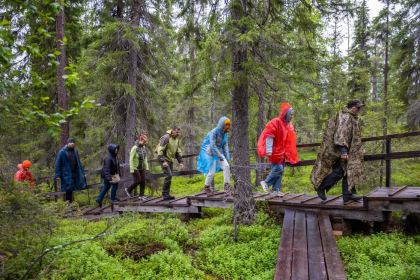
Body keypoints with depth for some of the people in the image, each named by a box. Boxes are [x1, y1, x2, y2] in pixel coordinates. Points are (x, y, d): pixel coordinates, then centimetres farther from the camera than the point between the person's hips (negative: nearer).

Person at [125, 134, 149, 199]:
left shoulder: (143, 147, 0)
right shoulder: (134, 148, -20)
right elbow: (131, 159, -18)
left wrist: (147, 167, 10)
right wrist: (131, 170, -19)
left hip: (142, 167, 6)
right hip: (135, 168, -6)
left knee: (143, 181, 1)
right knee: (138, 181, -3)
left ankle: (142, 195, 10)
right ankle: (128, 190, 22)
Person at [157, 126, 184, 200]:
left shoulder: (176, 140, 11)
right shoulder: (166, 137, -15)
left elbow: (178, 152, 18)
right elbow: (160, 150, -19)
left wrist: (180, 162, 9)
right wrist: (163, 161, -25)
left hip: (171, 160, 8)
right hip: (164, 159, -8)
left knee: (169, 177, 7)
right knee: (168, 175, -17)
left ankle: (167, 194, 14)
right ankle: (164, 193, -7)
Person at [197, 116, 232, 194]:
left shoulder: (225, 133, 3)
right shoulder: (214, 132, -20)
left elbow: (225, 146, 9)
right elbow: (213, 146, -21)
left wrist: (227, 158, 4)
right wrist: (220, 157, -17)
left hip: (218, 152, 7)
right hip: (210, 153, -6)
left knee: (226, 166, -12)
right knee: (212, 172, -4)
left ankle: (227, 185, -4)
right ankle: (206, 187, 20)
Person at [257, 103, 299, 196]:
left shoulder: (288, 124, 11)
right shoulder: (276, 122, -13)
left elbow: (290, 140, 18)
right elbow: (269, 136, -17)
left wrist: (290, 153, 18)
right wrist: (269, 150, -21)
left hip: (282, 152, 8)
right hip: (275, 151, -8)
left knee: (281, 170, 8)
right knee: (278, 168, -13)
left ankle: (276, 190, 16)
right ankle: (266, 182, 6)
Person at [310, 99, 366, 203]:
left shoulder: (353, 118, 18)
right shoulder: (344, 117, -15)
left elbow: (354, 136, 28)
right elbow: (341, 134, -25)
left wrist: (359, 147, 26)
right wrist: (343, 149, -30)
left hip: (346, 150, 10)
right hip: (336, 150, -10)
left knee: (349, 170, 4)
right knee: (339, 171, -9)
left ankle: (348, 194, 7)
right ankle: (320, 186, 6)